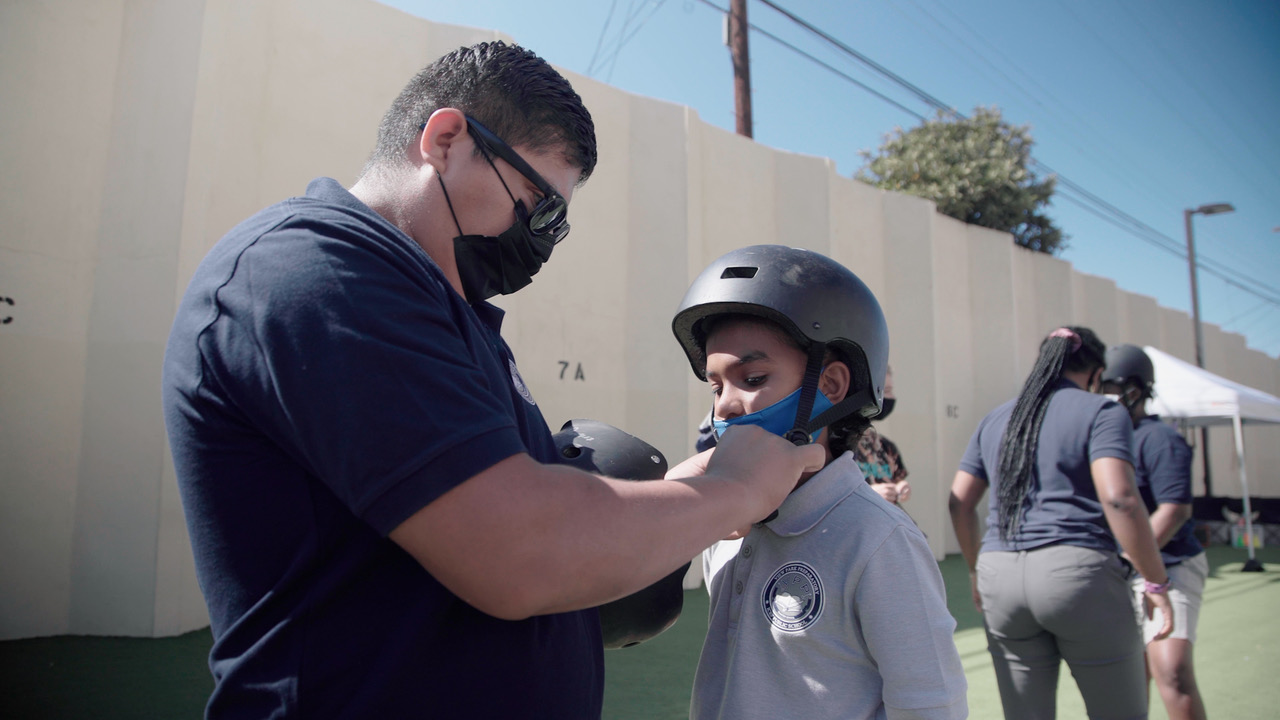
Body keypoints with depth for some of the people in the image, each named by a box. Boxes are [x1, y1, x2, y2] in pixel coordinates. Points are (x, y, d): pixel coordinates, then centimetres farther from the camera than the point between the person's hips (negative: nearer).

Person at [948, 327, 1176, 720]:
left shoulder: (994, 421, 15)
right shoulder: (1102, 412, 0)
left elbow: (959, 503, 15)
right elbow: (1119, 498, -15)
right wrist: (1156, 582, -7)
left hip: (1000, 575, 5)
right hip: (1078, 572, -5)